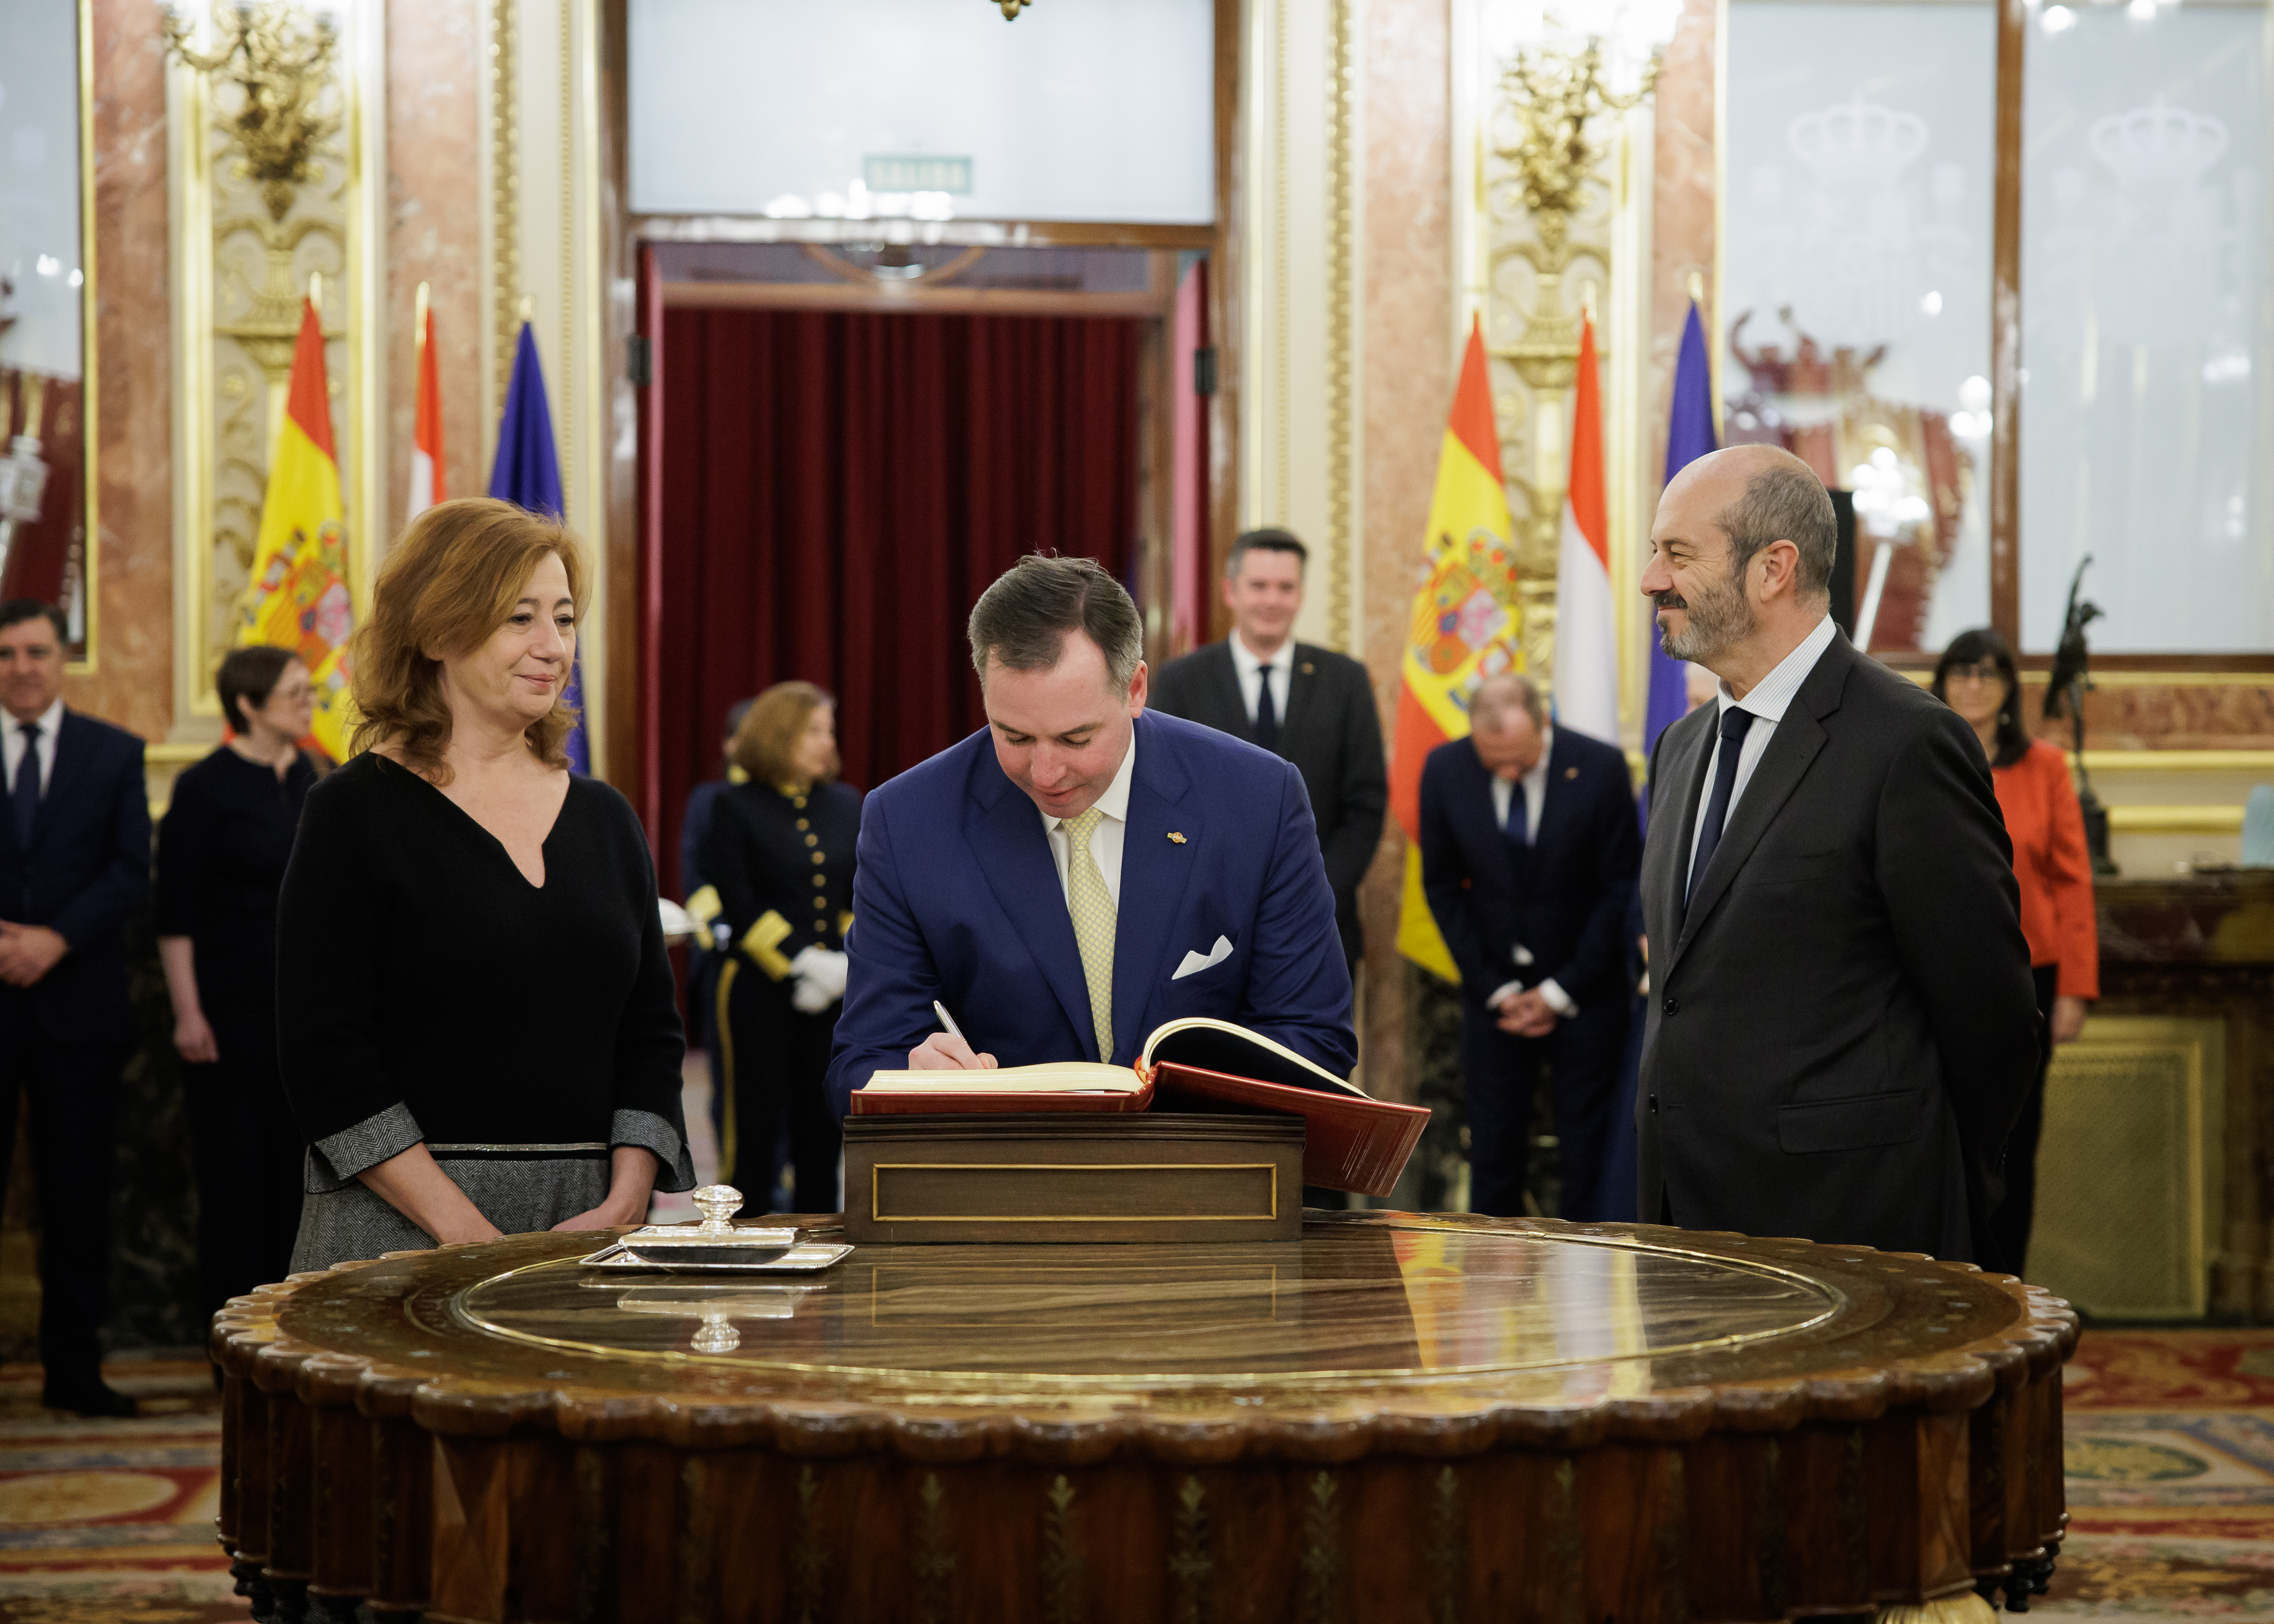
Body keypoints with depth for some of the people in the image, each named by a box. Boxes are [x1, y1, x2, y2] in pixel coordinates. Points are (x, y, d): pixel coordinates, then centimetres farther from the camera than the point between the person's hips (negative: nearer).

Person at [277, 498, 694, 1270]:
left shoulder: (605, 820, 13)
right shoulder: (356, 813, -3)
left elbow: (651, 1034, 11)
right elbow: (325, 1060, -9)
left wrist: (620, 1206, -5)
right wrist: (469, 1234, -16)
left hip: (586, 1226, 4)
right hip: (401, 1230, -4)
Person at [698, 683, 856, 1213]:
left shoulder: (847, 805, 10)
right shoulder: (736, 807, -3)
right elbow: (739, 906, -8)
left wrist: (846, 964, -5)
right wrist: (802, 964, -15)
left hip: (833, 990, 4)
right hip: (760, 988, -4)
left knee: (822, 1120, 5)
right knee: (754, 1115, -1)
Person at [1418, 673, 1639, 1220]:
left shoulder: (1601, 768, -13)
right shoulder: (1444, 770, -8)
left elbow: (1621, 887, -6)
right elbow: (1442, 887, 2)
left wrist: (1561, 992, -6)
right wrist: (1495, 990, -3)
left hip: (1584, 991, -1)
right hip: (1494, 987, 2)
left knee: (1587, 1149, 0)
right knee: (1494, 1145, 2)